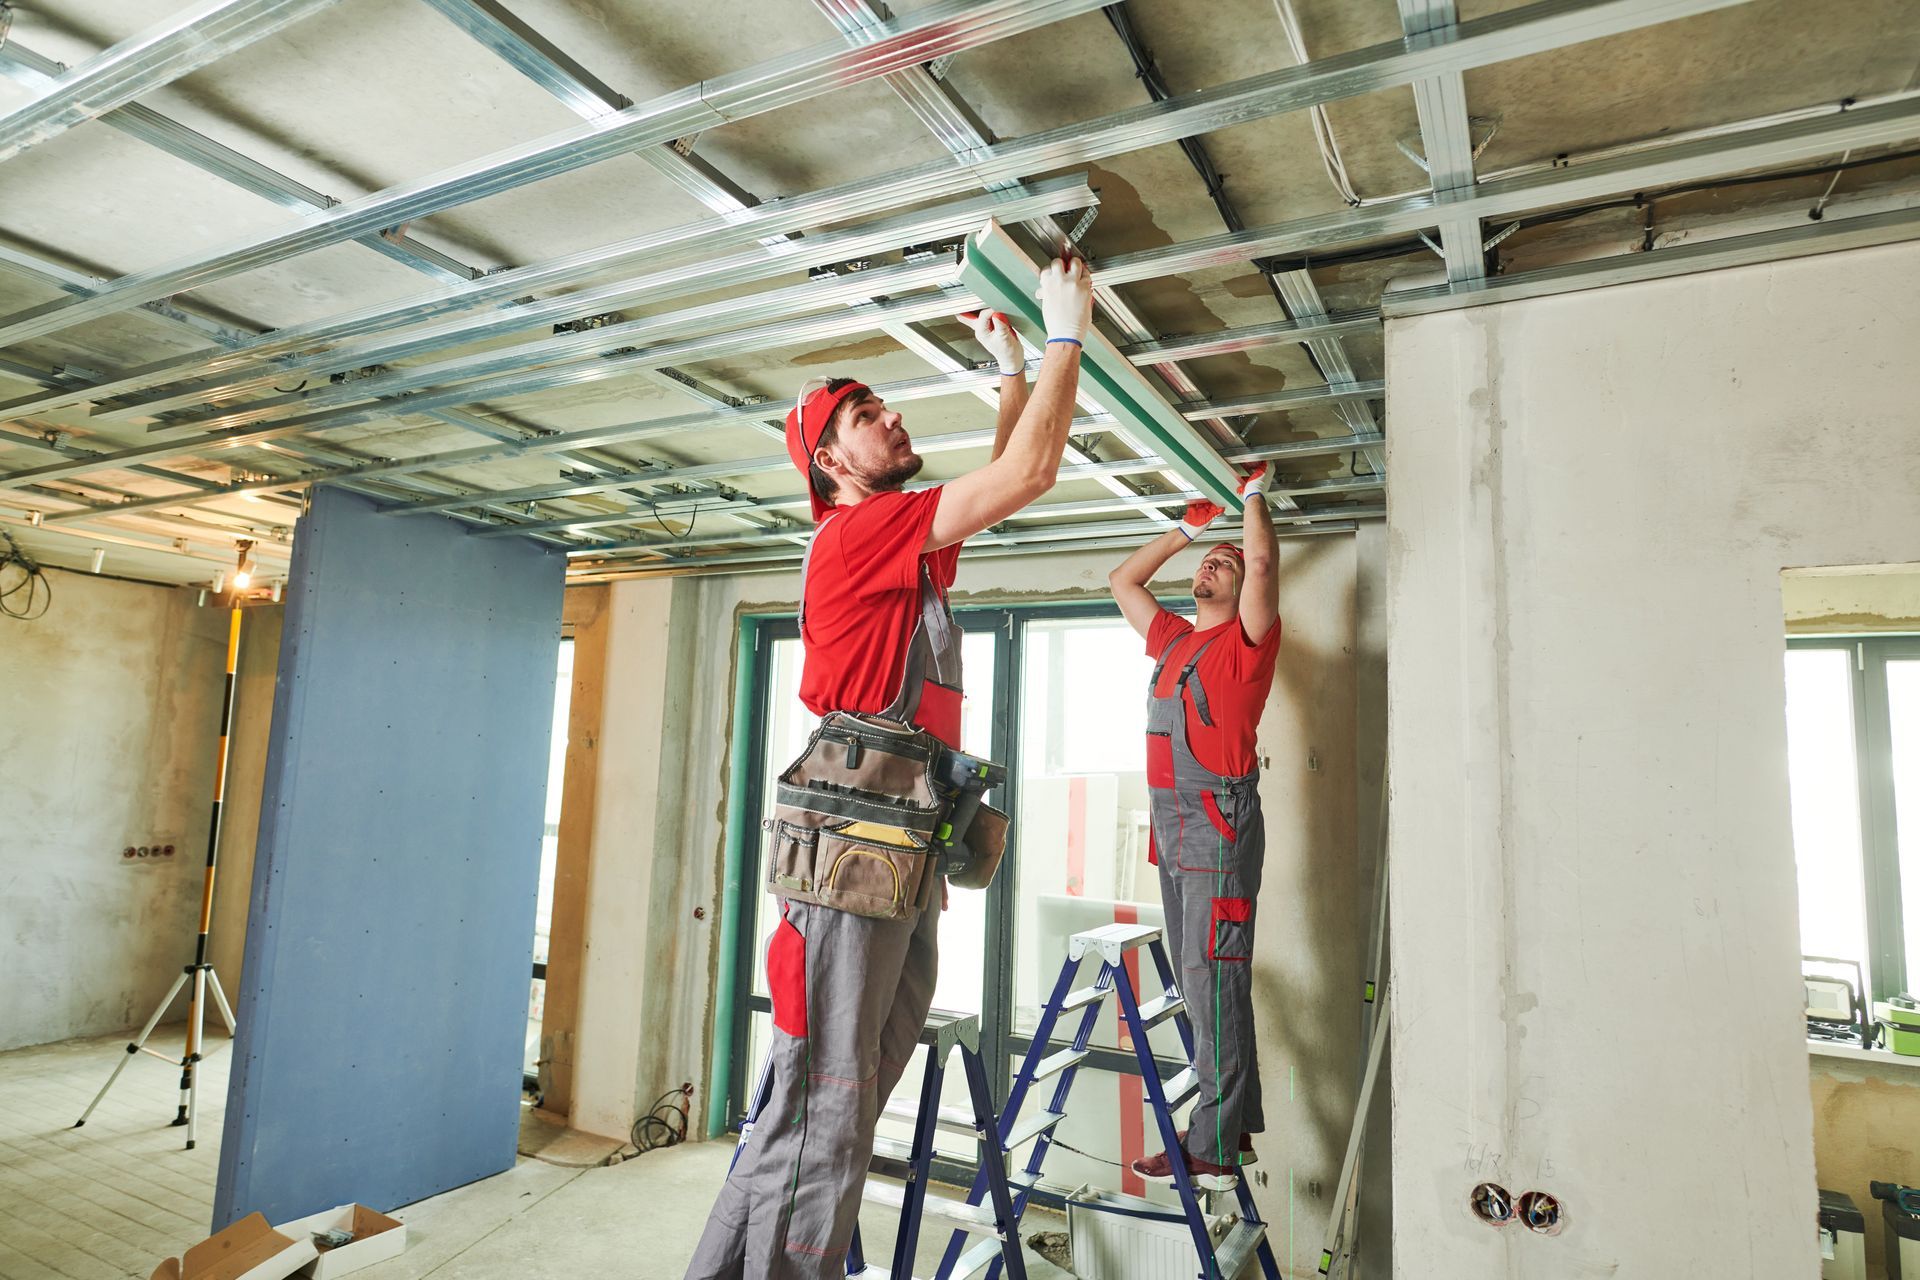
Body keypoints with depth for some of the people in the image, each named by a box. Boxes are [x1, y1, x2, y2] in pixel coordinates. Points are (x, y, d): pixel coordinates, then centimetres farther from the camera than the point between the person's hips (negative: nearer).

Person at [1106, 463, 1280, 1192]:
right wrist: (1186, 530, 30)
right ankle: (1235, 1125, 21)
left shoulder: (1247, 640, 0)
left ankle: (1215, 1150, -1)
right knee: (1197, 982, 11)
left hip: (1219, 823, -8)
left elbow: (1262, 562, -15)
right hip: (1171, 825, 8)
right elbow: (1122, 581, 30)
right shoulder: (1172, 640, 19)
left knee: (1214, 981, -7)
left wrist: (1255, 495, 1)